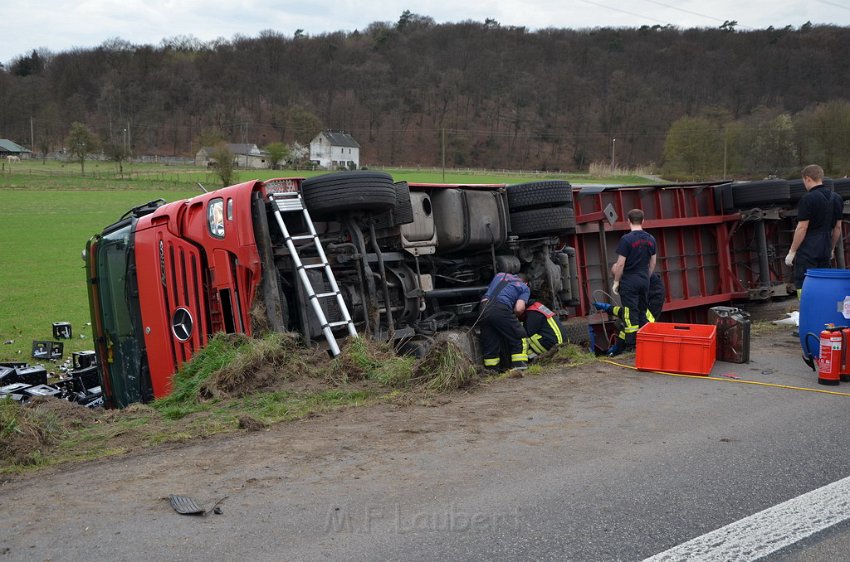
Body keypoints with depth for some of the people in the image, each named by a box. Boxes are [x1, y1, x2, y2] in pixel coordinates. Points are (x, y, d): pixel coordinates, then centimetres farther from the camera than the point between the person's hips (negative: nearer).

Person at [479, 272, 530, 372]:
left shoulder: (500, 275, 32)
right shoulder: (525, 288, 18)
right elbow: (519, 308, 2)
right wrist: (514, 317, 24)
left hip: (484, 306, 5)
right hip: (500, 309, -5)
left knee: (489, 342, 14)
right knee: (519, 337, 11)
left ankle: (491, 370, 18)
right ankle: (519, 365, 6)